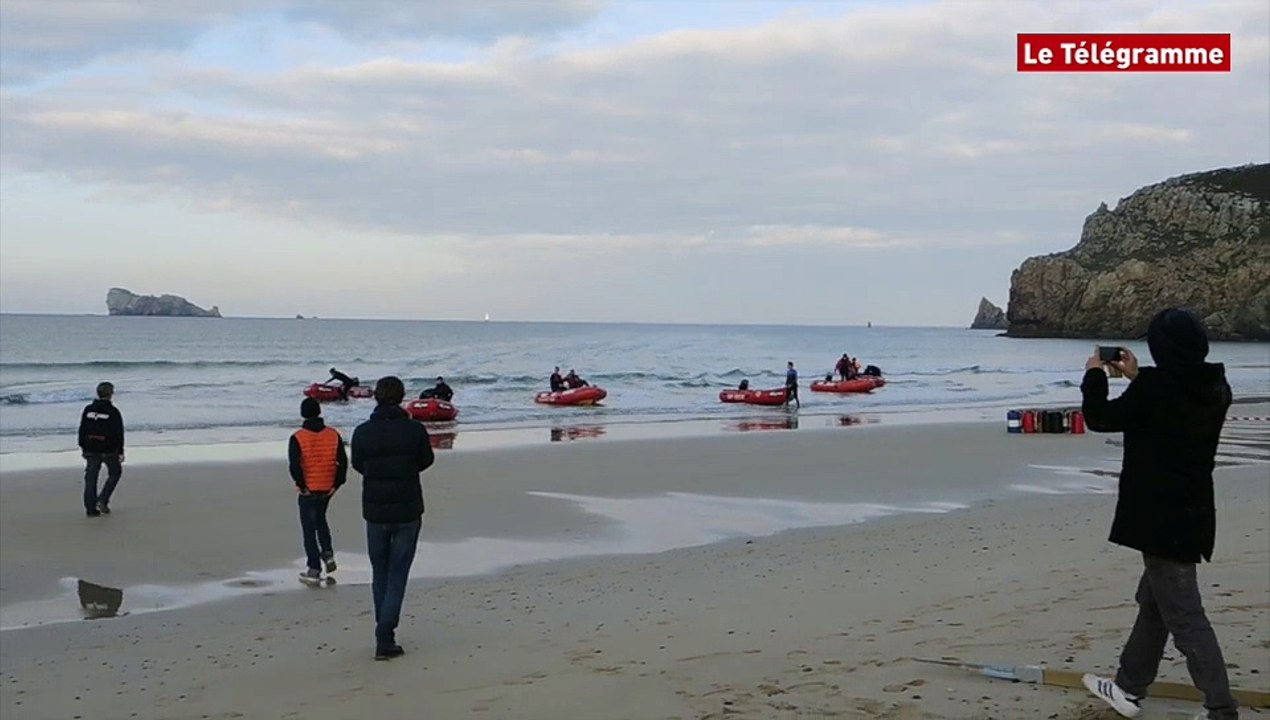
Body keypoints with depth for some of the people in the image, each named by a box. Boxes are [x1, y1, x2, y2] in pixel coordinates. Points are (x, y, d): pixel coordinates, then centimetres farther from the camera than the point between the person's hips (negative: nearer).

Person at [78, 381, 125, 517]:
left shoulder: (88, 410, 2)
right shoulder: (113, 412, -10)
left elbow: (82, 430, 7)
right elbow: (119, 434, -9)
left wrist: (83, 447, 16)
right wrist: (120, 452, -4)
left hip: (91, 450, 4)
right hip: (109, 450, -3)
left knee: (91, 478, 8)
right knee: (115, 472, 16)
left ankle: (91, 508, 6)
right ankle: (102, 500, 3)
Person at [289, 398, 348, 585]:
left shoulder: (297, 438, -12)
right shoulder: (333, 435, -1)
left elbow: (294, 466, -19)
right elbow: (343, 461, -3)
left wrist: (302, 485, -8)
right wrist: (336, 484, 2)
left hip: (308, 491, -4)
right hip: (327, 489, 4)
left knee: (309, 529, 4)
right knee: (320, 520, 28)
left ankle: (314, 570, 5)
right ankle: (328, 553, 15)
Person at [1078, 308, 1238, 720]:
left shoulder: (1156, 385, -19)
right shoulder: (1214, 389, 4)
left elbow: (1101, 419, -6)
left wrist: (1095, 376, 11)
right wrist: (1136, 377, 24)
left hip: (1162, 517, -9)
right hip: (1192, 512, 9)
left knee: (1184, 617, -6)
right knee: (1153, 603, 20)